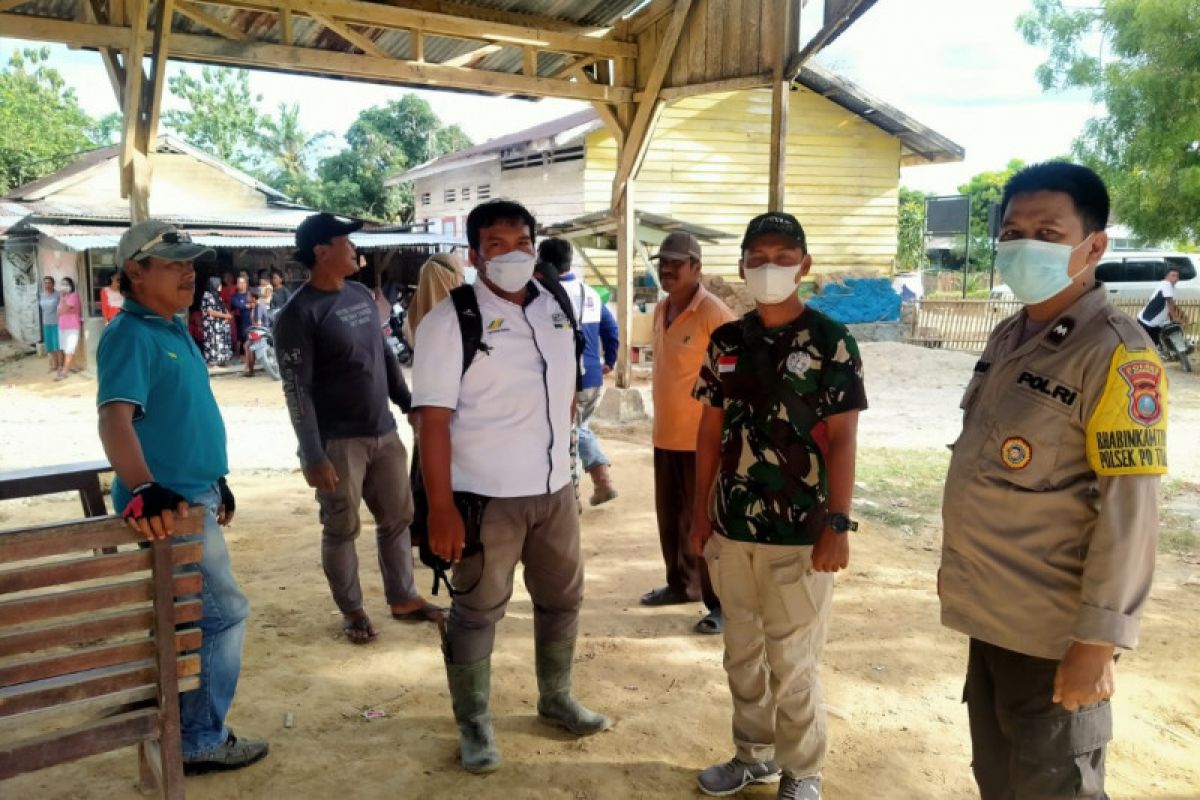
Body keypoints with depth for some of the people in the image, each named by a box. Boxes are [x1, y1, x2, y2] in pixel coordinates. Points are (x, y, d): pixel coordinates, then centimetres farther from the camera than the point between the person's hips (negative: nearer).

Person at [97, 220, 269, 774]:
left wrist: (217, 481, 23)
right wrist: (143, 490, -47)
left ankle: (174, 720, 34)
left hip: (193, 496, 9)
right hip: (172, 506, -9)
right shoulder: (130, 335, -18)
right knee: (223, 614, -2)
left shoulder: (173, 328, 12)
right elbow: (115, 418, -32)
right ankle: (200, 741, 12)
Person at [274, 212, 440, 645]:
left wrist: (409, 404, 15)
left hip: (384, 432, 7)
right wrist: (313, 456, -19)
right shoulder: (299, 314, -13)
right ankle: (352, 611, 23)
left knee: (398, 518, 14)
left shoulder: (362, 294, 8)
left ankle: (403, 598, 29)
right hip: (338, 441, -7)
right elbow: (297, 390, -16)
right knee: (341, 530, 6)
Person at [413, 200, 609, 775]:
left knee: (563, 598, 19)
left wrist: (558, 449, 16)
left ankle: (556, 699, 42)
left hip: (555, 489, 6)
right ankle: (474, 726, 28)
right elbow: (433, 420, -17)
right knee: (477, 612, 9)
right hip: (486, 497, -6)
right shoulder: (450, 320, -13)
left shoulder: (558, 308, 5)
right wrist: (441, 508, -22)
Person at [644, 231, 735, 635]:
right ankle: (680, 584, 34)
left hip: (702, 437, -8)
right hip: (665, 434, 8)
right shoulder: (661, 310, 8)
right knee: (670, 517, 17)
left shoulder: (714, 313, -16)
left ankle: (720, 602, 12)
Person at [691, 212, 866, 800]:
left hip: (799, 532, -5)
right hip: (732, 526, 5)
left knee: (793, 663, 6)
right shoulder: (726, 342, 5)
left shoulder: (830, 342, -8)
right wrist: (700, 511, 8)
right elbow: (711, 431, 9)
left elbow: (841, 439, -9)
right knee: (742, 653, 18)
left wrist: (837, 524, -13)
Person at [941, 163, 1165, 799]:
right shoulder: (1008, 337, 8)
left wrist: (1097, 640, -20)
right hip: (992, 611, 8)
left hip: (1053, 630, -7)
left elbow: (1129, 508, -20)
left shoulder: (1116, 353, -17)